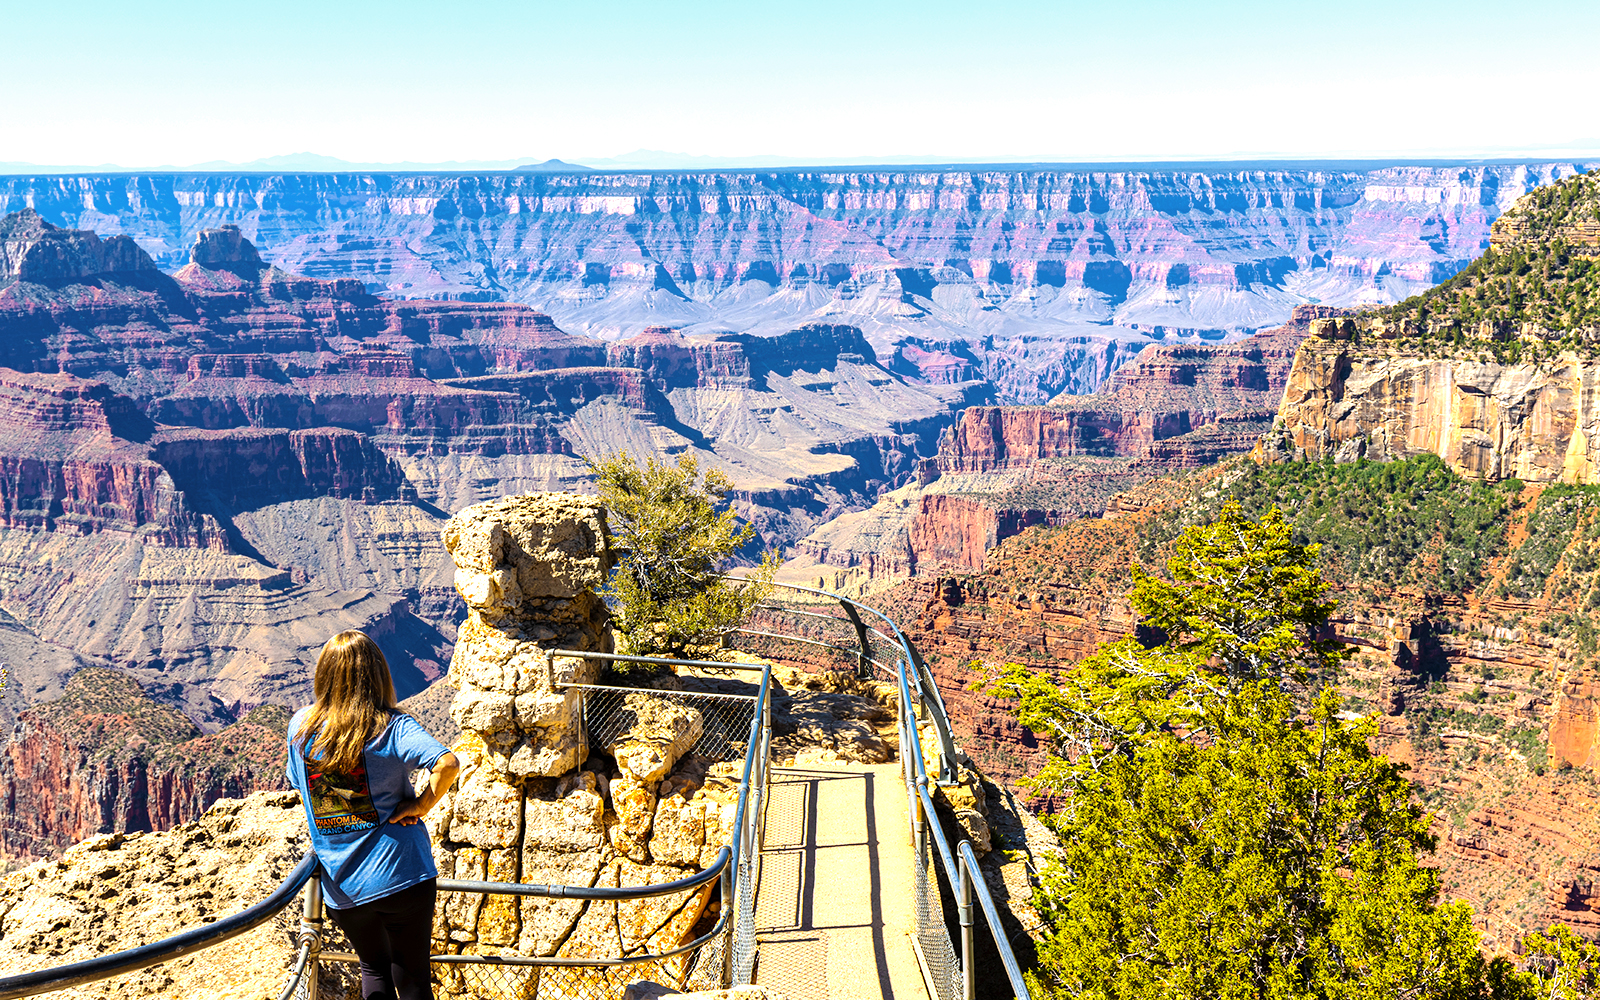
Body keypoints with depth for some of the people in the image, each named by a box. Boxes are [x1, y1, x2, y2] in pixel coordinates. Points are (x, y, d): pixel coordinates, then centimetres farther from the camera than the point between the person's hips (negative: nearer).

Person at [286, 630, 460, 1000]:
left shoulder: (300, 726, -1)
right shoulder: (392, 726, -12)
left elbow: (300, 785, 13)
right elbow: (447, 764, -28)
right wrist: (420, 806, -13)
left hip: (340, 886, 3)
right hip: (401, 876, -3)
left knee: (374, 969, 24)